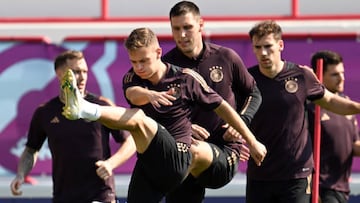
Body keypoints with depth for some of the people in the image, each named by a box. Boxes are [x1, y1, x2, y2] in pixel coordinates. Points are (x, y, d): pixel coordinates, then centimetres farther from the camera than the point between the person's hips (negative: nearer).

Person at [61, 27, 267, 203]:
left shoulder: (186, 78, 0)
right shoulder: (132, 79, 7)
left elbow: (222, 107, 9)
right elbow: (134, 95, -18)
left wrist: (252, 142, 12)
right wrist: (149, 94, -43)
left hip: (176, 161, -6)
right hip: (149, 166, 6)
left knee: (138, 118, -28)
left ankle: (87, 110, -53)